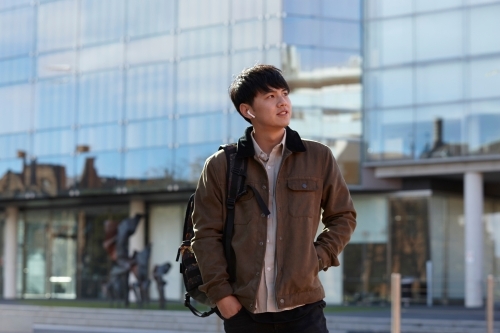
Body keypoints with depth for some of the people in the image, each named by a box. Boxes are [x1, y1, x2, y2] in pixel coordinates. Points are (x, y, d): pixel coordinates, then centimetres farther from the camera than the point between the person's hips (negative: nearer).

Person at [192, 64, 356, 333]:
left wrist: (318, 258, -1)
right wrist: (220, 293, -6)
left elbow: (343, 217, 13)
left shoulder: (319, 158, 4)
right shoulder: (220, 166, 1)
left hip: (302, 308, 0)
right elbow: (206, 234, 2)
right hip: (243, 311, 0)